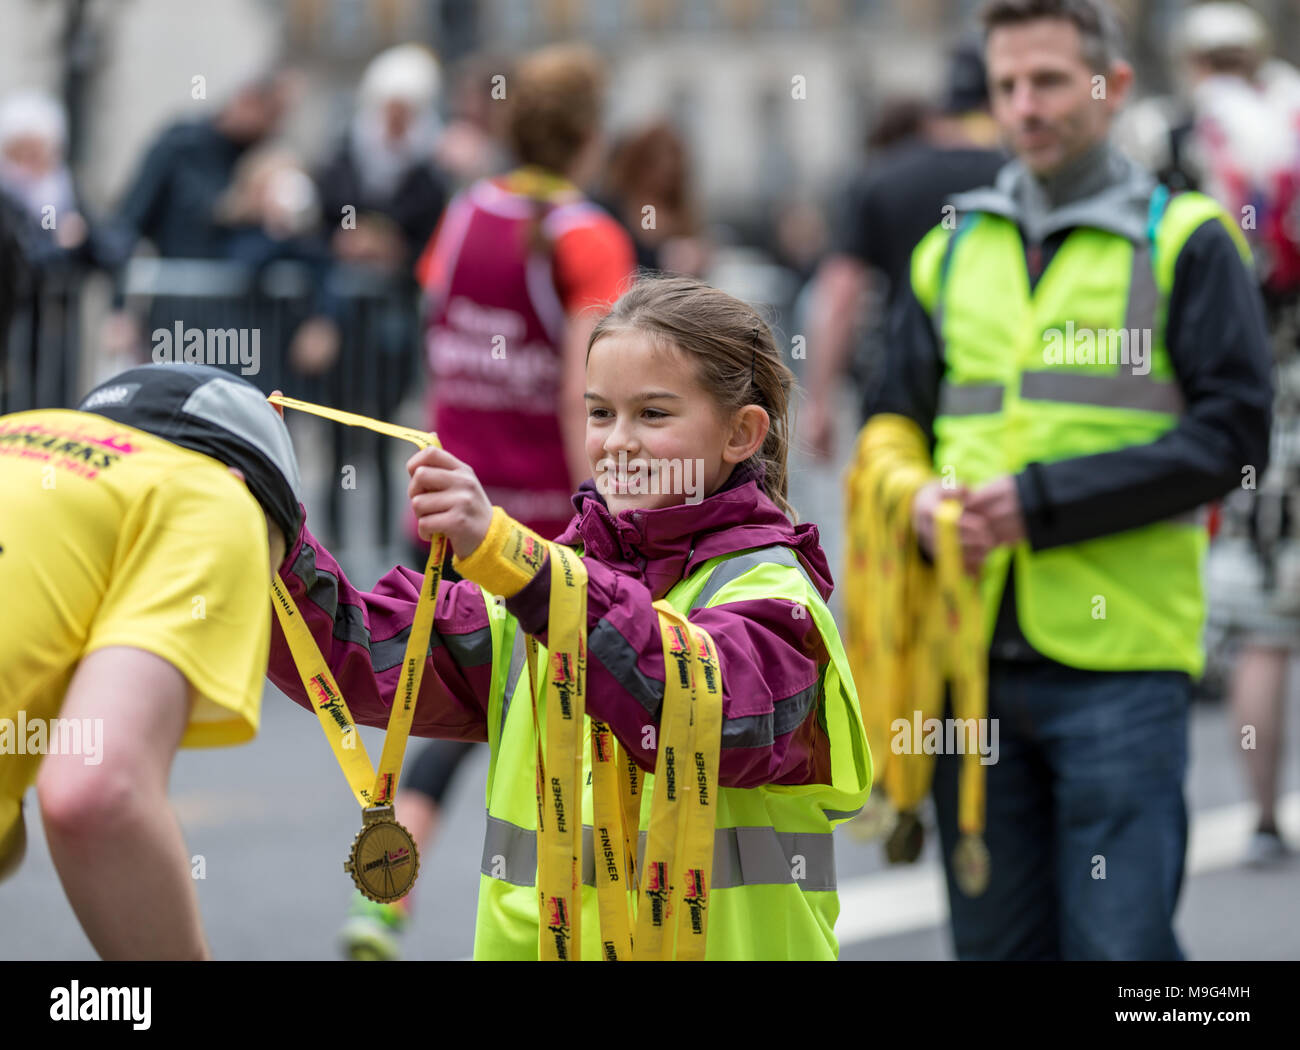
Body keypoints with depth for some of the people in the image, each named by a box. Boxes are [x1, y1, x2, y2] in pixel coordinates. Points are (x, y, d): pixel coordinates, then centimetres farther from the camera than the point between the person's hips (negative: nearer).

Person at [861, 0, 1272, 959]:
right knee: (995, 941, 7)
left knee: (1118, 940, -8)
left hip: (1120, 660, -4)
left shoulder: (1185, 242, 3)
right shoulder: (952, 251, 17)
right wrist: (919, 499, -3)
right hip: (972, 657, 4)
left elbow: (1231, 433, -6)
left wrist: (1043, 501, -13)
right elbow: (894, 423, 22)